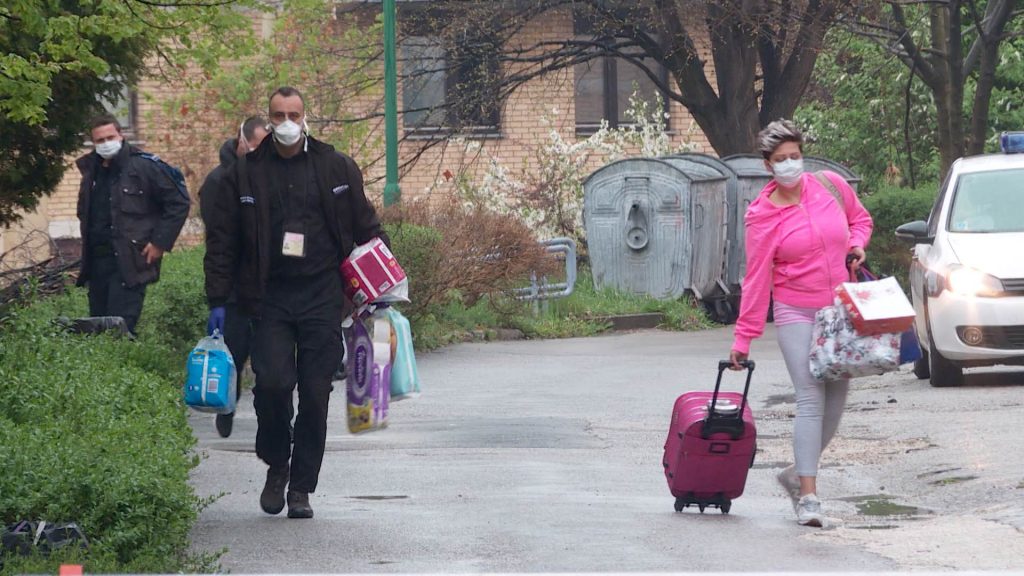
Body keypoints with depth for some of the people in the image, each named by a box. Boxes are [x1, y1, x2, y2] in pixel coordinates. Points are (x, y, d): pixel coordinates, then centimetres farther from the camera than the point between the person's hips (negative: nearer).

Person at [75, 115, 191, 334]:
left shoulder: (143, 166, -6)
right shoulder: (91, 170, 14)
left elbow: (178, 203, -5)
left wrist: (160, 243, -8)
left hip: (130, 261, -7)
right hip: (97, 260, 7)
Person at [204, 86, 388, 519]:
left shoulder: (336, 168, 8)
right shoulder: (245, 173, 7)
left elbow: (366, 228, 14)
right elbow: (222, 241, 9)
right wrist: (218, 301, 4)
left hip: (322, 297, 1)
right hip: (269, 297, -1)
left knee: (315, 394, -1)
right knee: (272, 381, -16)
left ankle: (301, 487, 11)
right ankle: (276, 464, 9)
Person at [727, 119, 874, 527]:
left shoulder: (832, 185, -1)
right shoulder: (762, 216, -8)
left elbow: (860, 218, 19)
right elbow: (756, 279, -7)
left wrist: (856, 244, -3)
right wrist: (743, 338, -9)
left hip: (840, 310, 4)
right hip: (795, 313, -4)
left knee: (836, 401, 6)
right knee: (811, 400, -15)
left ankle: (797, 474, 26)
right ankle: (808, 497, -16)